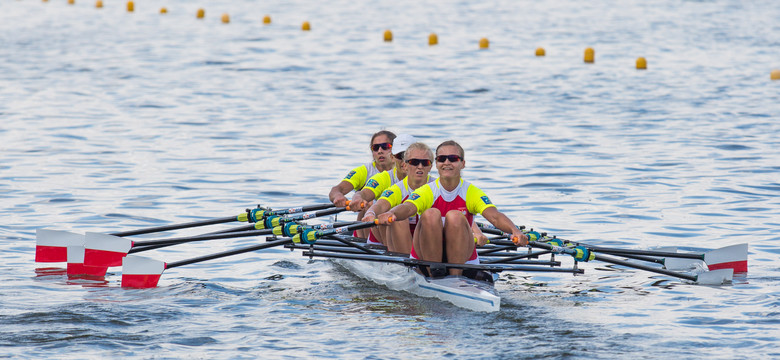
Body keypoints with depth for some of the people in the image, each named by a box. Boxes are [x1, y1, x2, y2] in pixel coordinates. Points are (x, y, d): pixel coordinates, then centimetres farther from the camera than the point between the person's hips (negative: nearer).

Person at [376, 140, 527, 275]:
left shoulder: (471, 193, -5)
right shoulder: (427, 192, -6)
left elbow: (494, 216, -22)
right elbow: (408, 208, -27)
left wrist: (515, 231, -44)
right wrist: (390, 214, -52)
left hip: (461, 257, 0)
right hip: (426, 257, 0)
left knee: (454, 216, -25)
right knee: (431, 214, -25)